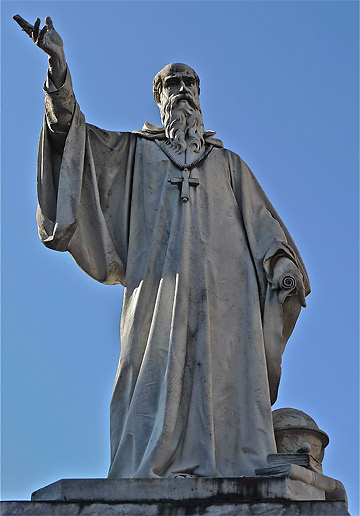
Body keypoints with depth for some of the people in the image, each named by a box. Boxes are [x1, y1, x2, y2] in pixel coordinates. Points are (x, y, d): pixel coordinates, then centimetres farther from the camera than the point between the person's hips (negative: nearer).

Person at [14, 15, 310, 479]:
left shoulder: (229, 163, 31)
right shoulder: (137, 151, 28)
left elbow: (261, 216, 20)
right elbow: (74, 133, 15)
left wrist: (283, 262, 0)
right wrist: (59, 67, 1)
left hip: (222, 280, 1)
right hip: (160, 274, -1)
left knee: (223, 370, -14)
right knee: (157, 372, -15)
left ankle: (233, 473, -20)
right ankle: (145, 476, -21)